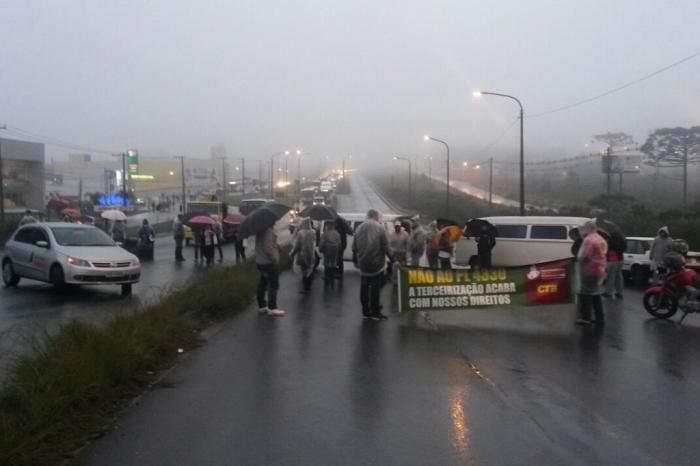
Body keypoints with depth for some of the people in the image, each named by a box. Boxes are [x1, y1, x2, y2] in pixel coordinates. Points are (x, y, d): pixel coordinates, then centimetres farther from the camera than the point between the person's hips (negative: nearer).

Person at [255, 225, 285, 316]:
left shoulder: (261, 230, 7)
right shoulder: (268, 230, -21)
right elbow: (268, 248, -28)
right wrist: (275, 258, -18)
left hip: (260, 261, 9)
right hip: (269, 262, -9)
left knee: (263, 284, 16)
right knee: (273, 285, -2)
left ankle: (261, 305, 24)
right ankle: (272, 308, 1)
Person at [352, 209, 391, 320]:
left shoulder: (359, 228, 7)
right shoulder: (380, 228, -8)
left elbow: (354, 247, 10)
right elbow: (386, 246, -11)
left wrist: (355, 260, 20)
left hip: (363, 264, 5)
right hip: (376, 263, -4)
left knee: (364, 287, 10)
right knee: (375, 287, 0)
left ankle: (365, 311, 15)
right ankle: (375, 312, 3)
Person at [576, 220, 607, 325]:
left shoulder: (588, 239, -16)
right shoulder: (601, 239, 17)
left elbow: (584, 256, -24)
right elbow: (604, 253, 18)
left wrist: (579, 258, -3)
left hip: (590, 270, -9)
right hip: (600, 270, 10)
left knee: (586, 294, -4)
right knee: (596, 295, 15)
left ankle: (586, 317, -4)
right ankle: (600, 317, 17)